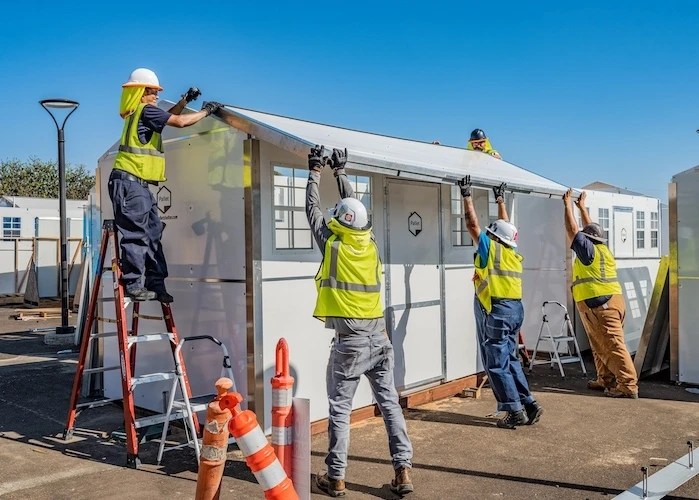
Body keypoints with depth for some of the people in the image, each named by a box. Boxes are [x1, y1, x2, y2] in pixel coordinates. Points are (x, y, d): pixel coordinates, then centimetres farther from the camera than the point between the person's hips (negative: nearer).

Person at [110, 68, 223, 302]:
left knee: (153, 234, 9)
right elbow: (180, 122, -9)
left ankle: (155, 284, 11)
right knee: (136, 235, -9)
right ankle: (132, 286, -6)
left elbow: (168, 118, 35)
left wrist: (185, 100, 29)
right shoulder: (145, 110, -7)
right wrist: (206, 111, 3)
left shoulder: (139, 113, 21)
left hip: (139, 184, 10)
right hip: (129, 182, -10)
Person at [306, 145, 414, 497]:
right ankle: (403, 471, 12)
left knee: (340, 409, 5)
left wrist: (315, 171, 20)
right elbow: (353, 207, 20)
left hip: (349, 340, -4)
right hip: (379, 337, 4)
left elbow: (313, 209, 8)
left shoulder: (333, 244, -6)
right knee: (390, 403, 9)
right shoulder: (370, 244, 5)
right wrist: (340, 172, 31)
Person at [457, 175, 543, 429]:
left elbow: (472, 223, -2)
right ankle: (529, 404, 14)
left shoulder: (491, 247, -7)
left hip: (496, 311, -8)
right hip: (514, 309, 8)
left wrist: (466, 195, 5)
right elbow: (505, 226, 26)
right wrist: (500, 200, 36)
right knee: (509, 360, 15)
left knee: (497, 364, -2)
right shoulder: (512, 251, 11)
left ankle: (515, 411, -1)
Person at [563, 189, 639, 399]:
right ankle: (606, 380, 19)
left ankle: (628, 385, -12)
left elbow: (572, 229, -5)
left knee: (613, 345, -11)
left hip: (602, 304, -10)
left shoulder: (589, 250, -8)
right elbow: (591, 229, 29)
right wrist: (582, 207, 37)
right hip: (607, 302, 10)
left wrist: (568, 204, 5)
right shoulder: (602, 249, 15)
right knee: (600, 346, 15)